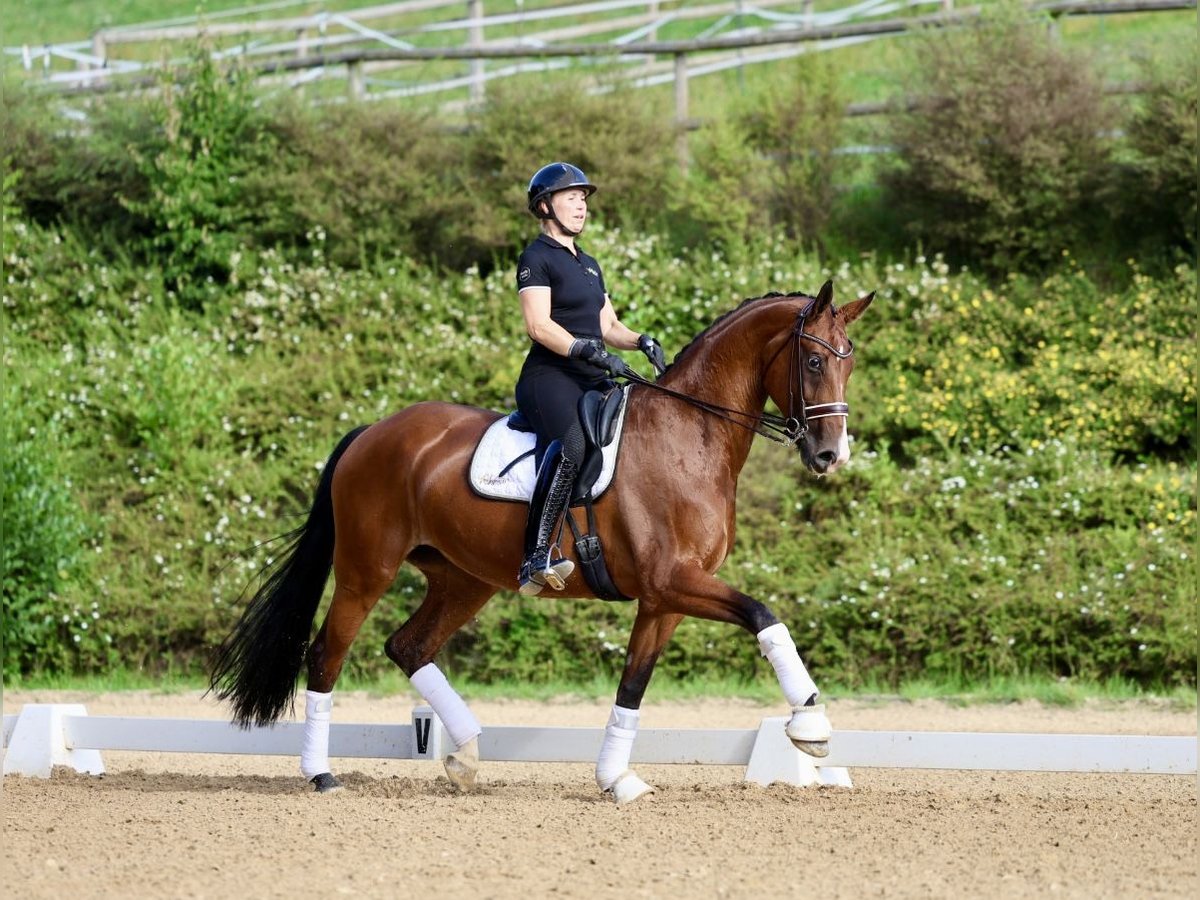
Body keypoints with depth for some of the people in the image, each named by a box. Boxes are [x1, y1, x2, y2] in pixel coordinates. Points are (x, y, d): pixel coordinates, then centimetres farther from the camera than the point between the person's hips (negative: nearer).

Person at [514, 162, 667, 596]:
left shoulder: (589, 264, 25)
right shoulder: (536, 258, -2)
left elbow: (608, 327, 26)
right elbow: (539, 325, -14)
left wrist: (642, 342, 5)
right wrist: (592, 351, -23)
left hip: (592, 380, 10)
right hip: (549, 376, -10)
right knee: (572, 446, -36)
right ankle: (536, 559, -38)